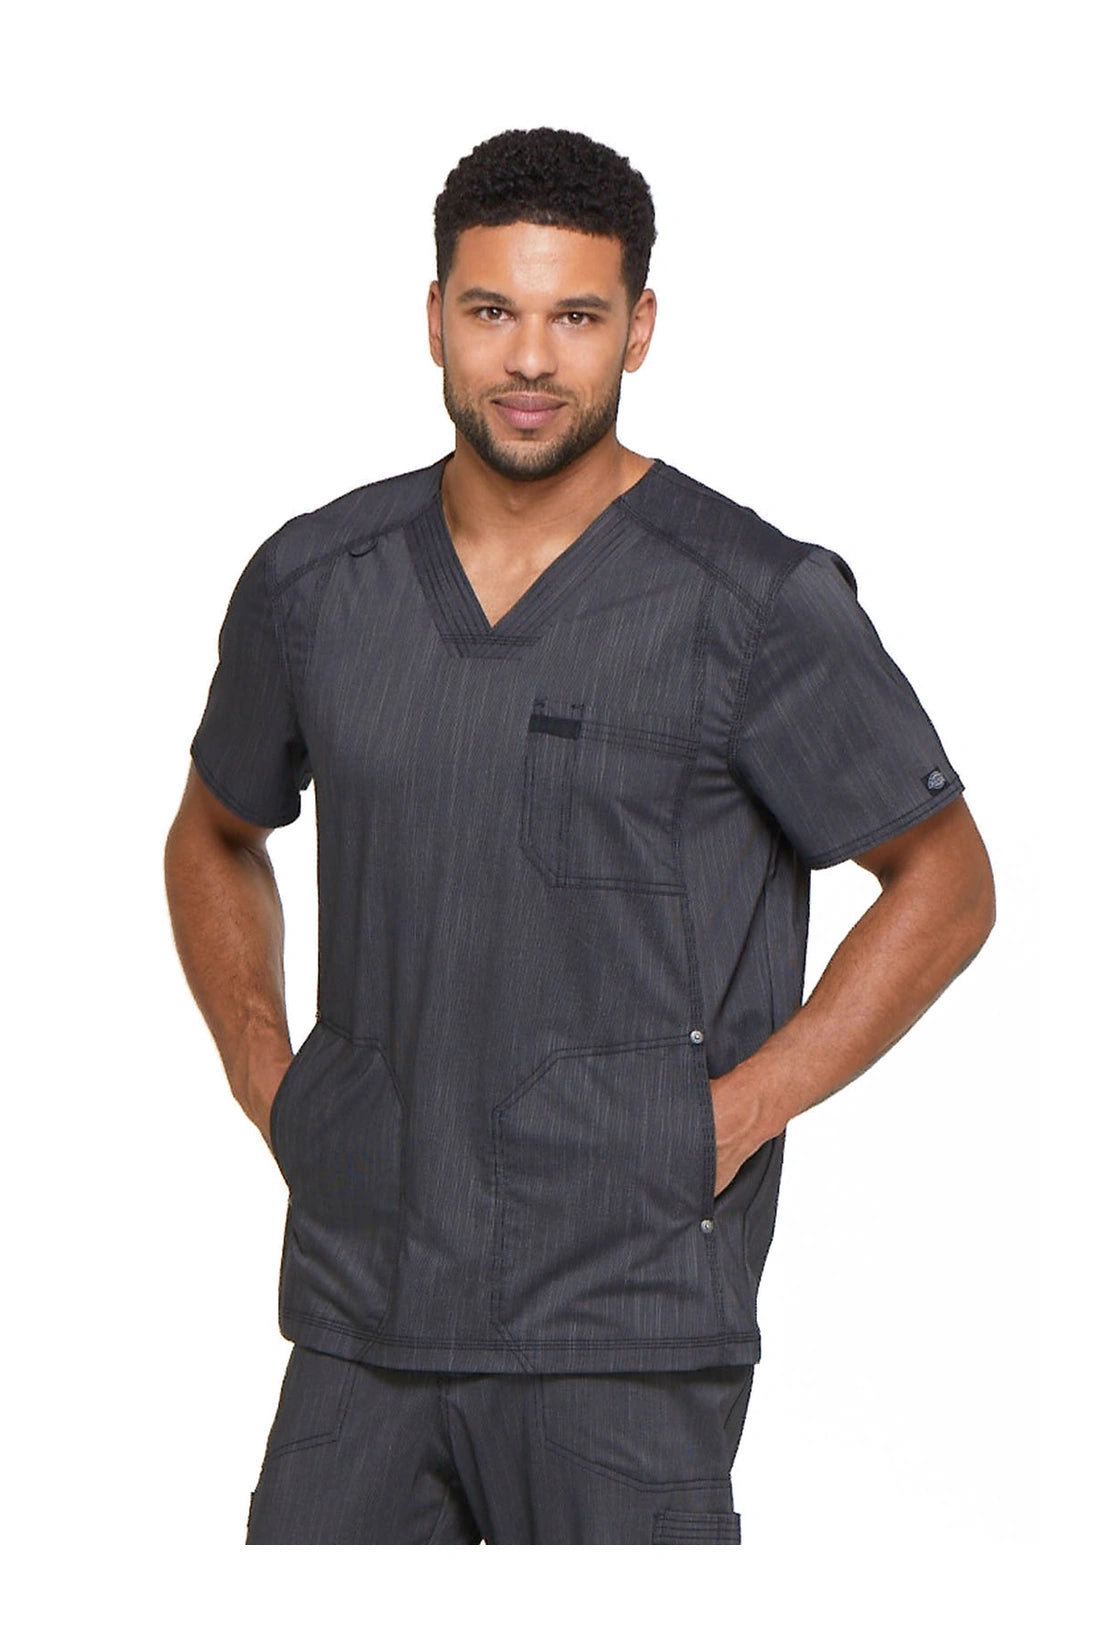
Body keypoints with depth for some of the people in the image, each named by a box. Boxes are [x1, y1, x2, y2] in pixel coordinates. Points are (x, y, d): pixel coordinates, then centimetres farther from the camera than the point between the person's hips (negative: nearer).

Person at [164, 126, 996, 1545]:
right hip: (361, 1301, 4)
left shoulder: (757, 605, -6)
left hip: (625, 1318, -4)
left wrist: (740, 1110, -7)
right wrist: (263, 1074, 9)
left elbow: (946, 884, 1)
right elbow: (214, 839, 23)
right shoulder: (313, 584, 6)